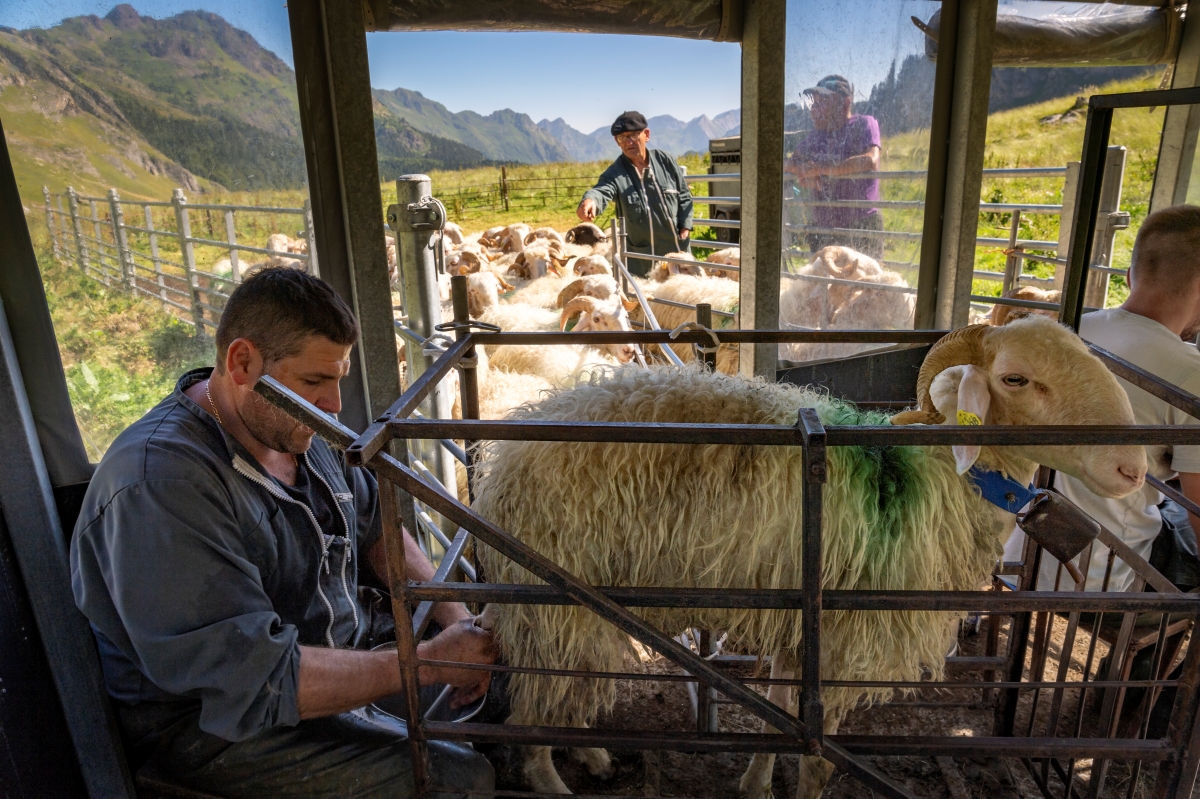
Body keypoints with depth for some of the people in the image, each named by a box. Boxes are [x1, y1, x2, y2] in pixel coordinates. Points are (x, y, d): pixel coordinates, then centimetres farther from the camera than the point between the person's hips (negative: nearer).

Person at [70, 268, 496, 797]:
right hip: (215, 723, -8)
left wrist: (455, 619, -7)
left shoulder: (288, 426, -2)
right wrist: (432, 663, -27)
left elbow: (374, 527, 7)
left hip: (341, 644, 8)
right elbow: (253, 683, -32)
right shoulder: (161, 483, -30)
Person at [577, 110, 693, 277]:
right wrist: (590, 200, -55)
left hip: (676, 248, 3)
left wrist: (685, 227, -3)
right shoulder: (616, 172, -10)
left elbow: (684, 195, 8)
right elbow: (602, 190, -31)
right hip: (641, 256, -2)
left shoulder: (665, 161, -1)